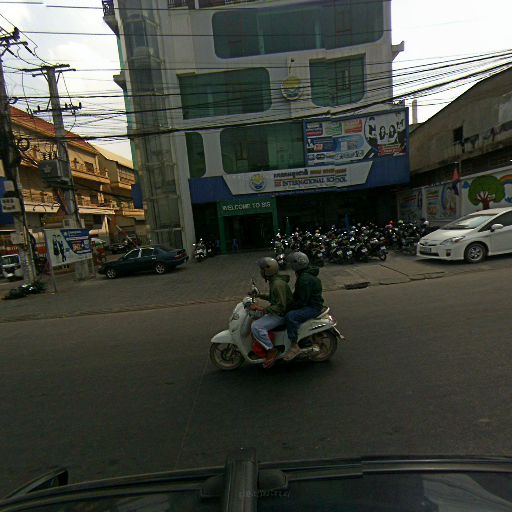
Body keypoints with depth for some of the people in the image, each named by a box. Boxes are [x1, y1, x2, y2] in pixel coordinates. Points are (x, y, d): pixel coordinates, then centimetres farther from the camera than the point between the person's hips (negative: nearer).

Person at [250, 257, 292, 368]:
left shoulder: (278, 284, -26)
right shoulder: (274, 281, 6)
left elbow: (281, 307, -29)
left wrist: (262, 309, -30)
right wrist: (260, 295, 7)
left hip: (281, 314, -11)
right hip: (276, 311, 11)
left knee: (256, 327, -22)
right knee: (255, 318, 18)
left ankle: (271, 351, -9)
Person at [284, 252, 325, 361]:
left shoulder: (305, 279, -24)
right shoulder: (305, 274, 11)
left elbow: (302, 301, -25)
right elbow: (299, 294, 20)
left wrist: (289, 307, -16)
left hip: (312, 307, -11)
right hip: (308, 304, 11)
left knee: (290, 316, -31)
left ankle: (294, 346, -23)